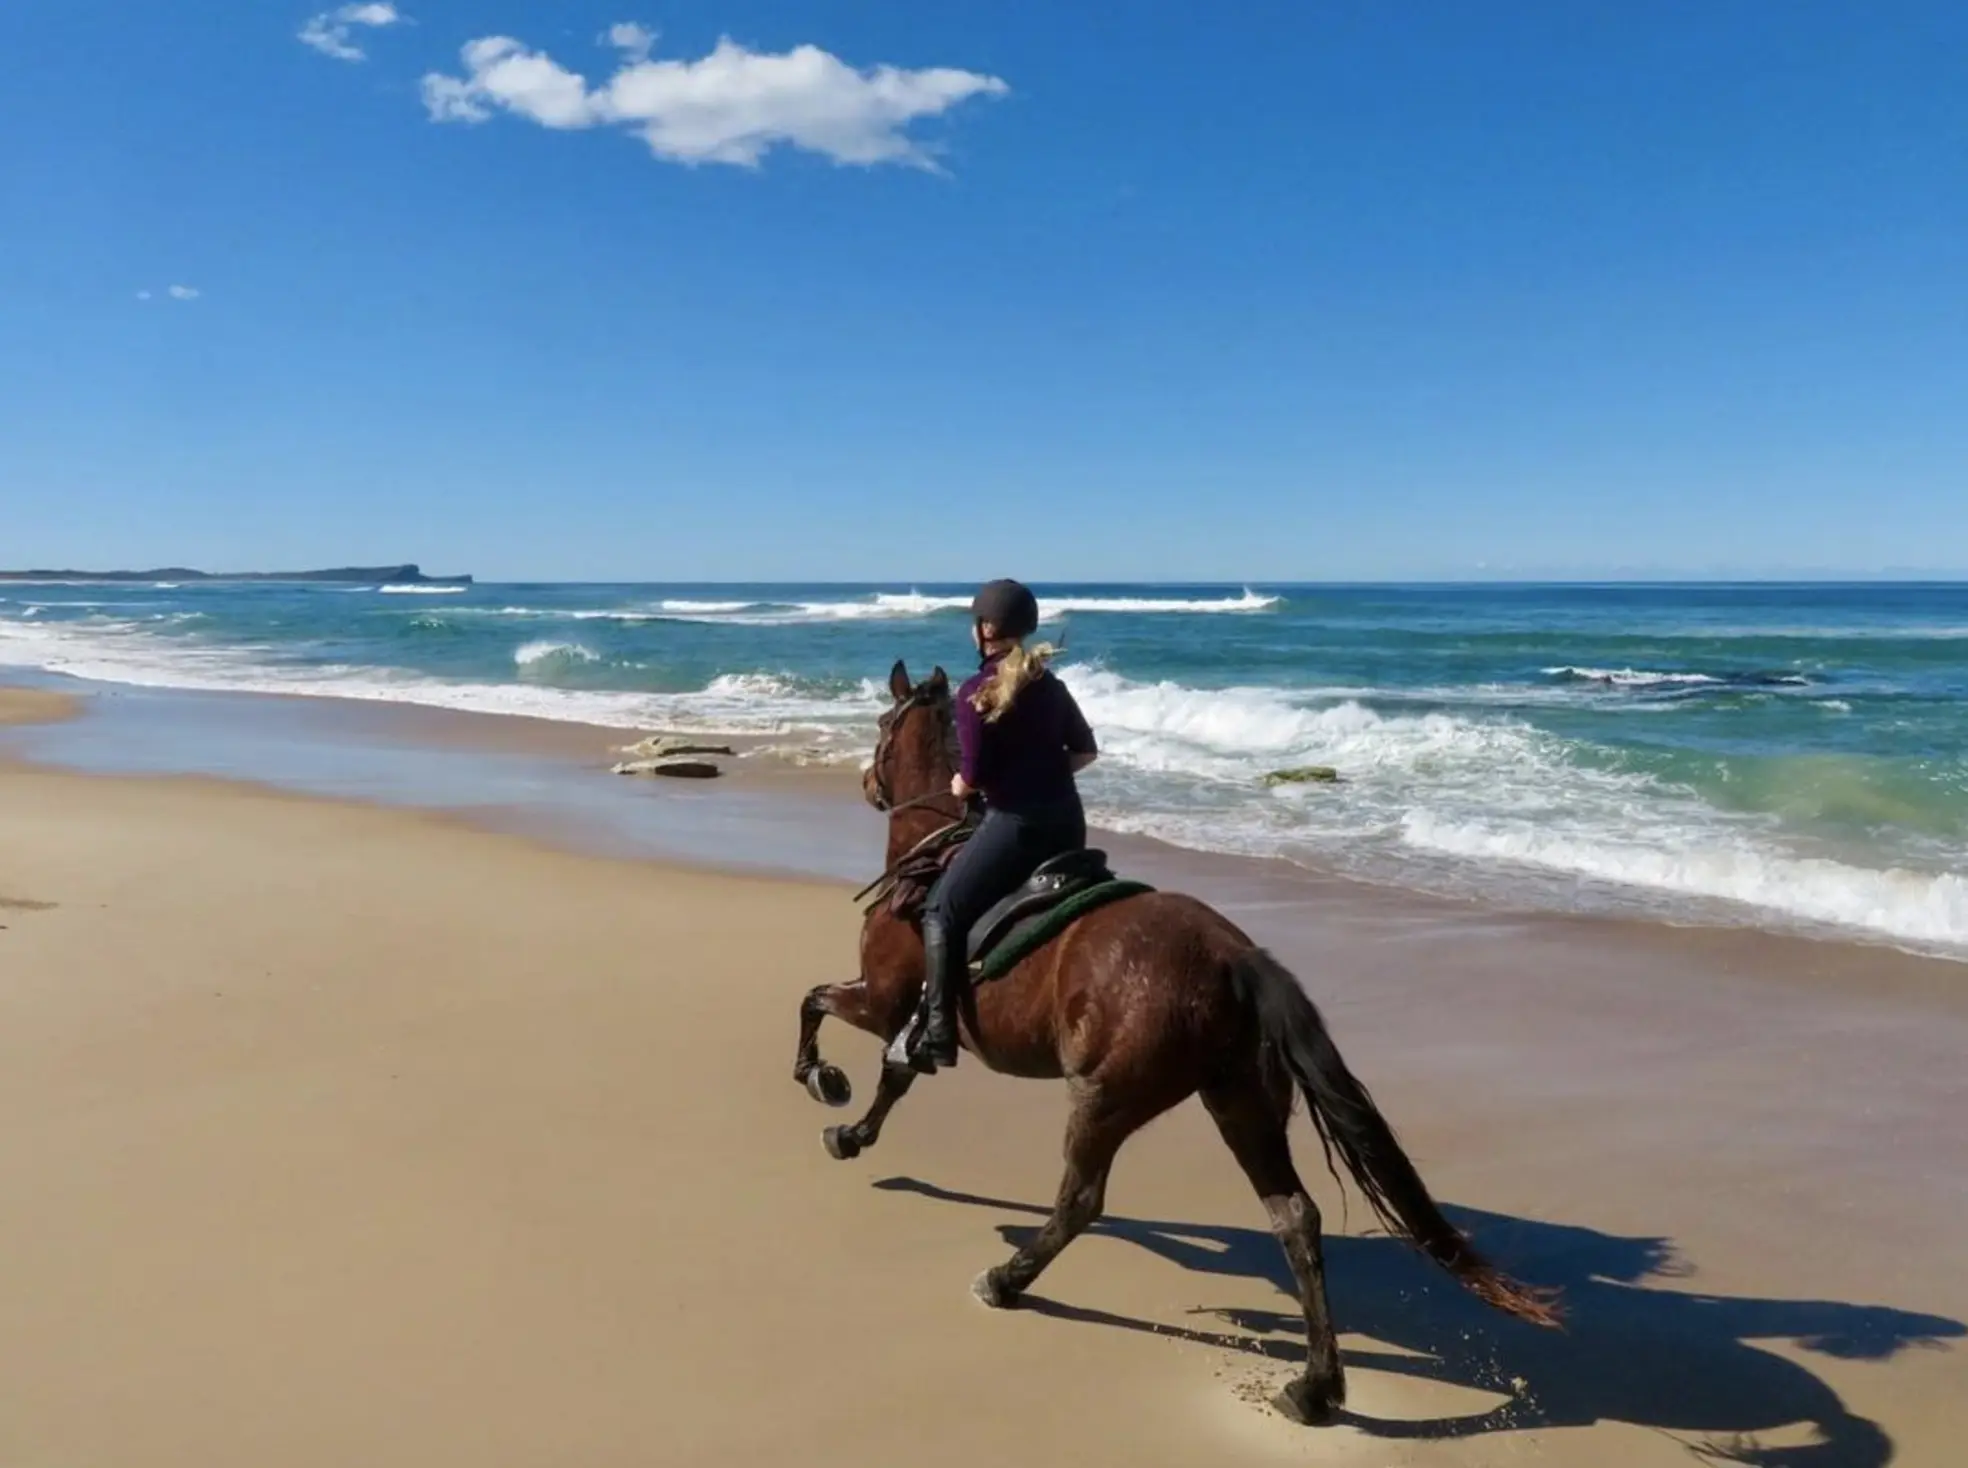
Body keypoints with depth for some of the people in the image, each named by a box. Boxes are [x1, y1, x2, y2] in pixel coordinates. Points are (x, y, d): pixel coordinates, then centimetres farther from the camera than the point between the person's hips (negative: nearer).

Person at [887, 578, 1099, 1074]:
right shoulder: (1051, 684, 9)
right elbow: (1086, 750, 15)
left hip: (1015, 823, -7)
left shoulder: (975, 693, -11)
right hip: (1067, 821, 7)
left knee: (942, 911, 1)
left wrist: (958, 787, 8)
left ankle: (935, 1031, -7)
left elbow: (972, 778, -13)